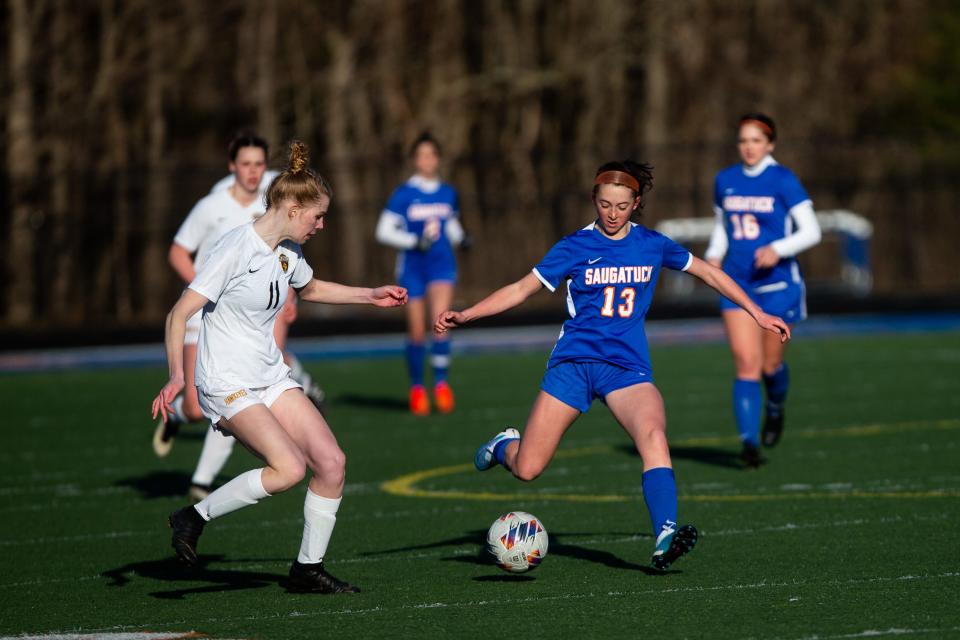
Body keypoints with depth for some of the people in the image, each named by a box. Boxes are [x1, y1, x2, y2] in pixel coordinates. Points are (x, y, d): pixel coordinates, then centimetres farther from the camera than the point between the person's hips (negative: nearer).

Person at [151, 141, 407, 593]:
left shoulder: (288, 251, 8)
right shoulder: (236, 249, -18)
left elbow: (310, 289, 33)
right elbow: (179, 314, -20)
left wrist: (370, 296, 28)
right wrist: (176, 376, -32)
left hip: (271, 378, 8)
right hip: (226, 386, -8)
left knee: (331, 462, -6)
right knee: (289, 468, -25)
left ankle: (308, 568, 8)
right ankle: (194, 518, -6)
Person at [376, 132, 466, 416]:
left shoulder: (448, 193, 10)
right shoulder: (403, 194, -3)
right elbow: (384, 231, -6)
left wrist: (460, 238, 5)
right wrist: (415, 241, -16)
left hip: (442, 264, 2)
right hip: (412, 267, -2)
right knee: (417, 331, 1)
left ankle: (441, 382, -12)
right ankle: (417, 388, 17)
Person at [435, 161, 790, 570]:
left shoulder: (652, 245, 6)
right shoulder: (575, 247, 0)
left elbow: (710, 274, 19)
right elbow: (520, 290, 2)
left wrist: (757, 314, 19)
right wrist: (463, 316, -10)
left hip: (627, 366, 1)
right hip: (573, 363, -1)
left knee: (653, 434, -31)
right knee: (526, 470, -5)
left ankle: (664, 540, -40)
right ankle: (506, 445, 32)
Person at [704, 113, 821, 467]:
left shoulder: (783, 180, -8)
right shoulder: (725, 180, 6)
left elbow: (811, 231, -10)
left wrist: (777, 249, -25)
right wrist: (714, 255, 1)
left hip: (777, 284, -3)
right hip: (737, 285, 3)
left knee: (770, 364, 8)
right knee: (746, 364, -11)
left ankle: (775, 408, 42)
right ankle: (749, 442, -16)